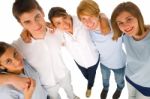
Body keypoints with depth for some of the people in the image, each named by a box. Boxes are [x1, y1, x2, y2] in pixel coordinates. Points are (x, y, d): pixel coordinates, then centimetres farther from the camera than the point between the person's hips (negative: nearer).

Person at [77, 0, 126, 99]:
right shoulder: (89, 30, -27)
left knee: (119, 80, 31)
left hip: (119, 63, -2)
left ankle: (120, 88, 68)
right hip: (103, 62, 3)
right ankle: (105, 88, 71)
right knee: (105, 78, 35)